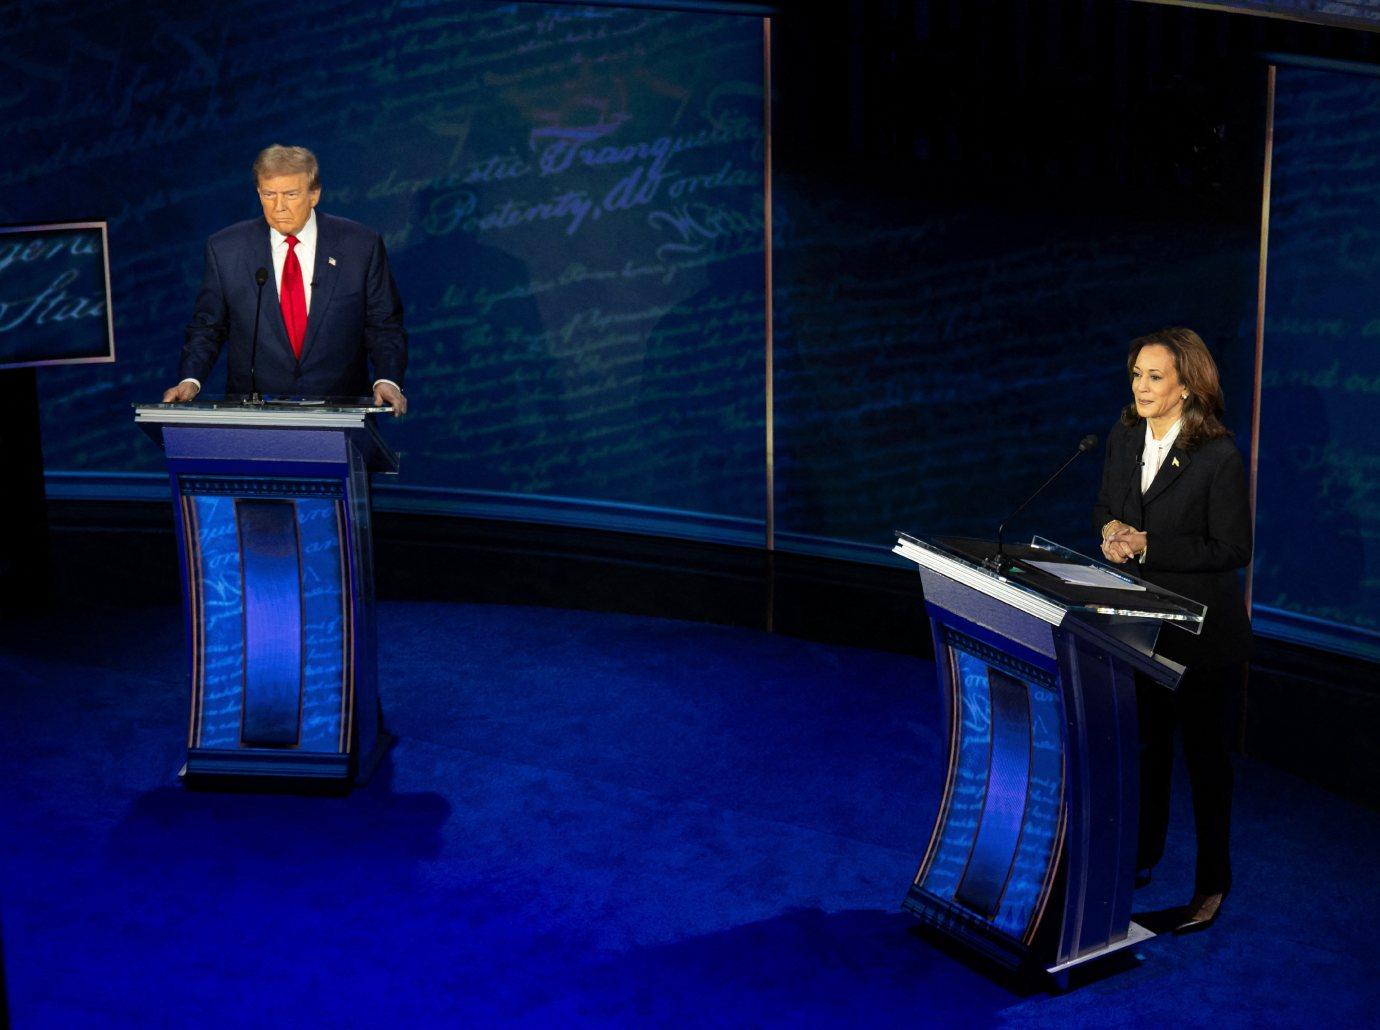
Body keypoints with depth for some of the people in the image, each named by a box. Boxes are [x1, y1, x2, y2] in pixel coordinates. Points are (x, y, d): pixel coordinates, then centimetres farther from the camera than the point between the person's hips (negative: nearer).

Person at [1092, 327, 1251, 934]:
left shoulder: (1219, 457, -19)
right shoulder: (1123, 439, 1)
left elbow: (1232, 549, -18)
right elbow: (1105, 504, 15)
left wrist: (1147, 547, -22)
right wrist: (1111, 528, -8)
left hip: (1201, 633, -6)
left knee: (1204, 756, 7)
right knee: (1145, 745, 19)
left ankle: (1212, 883, 20)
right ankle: (1143, 855, 36)